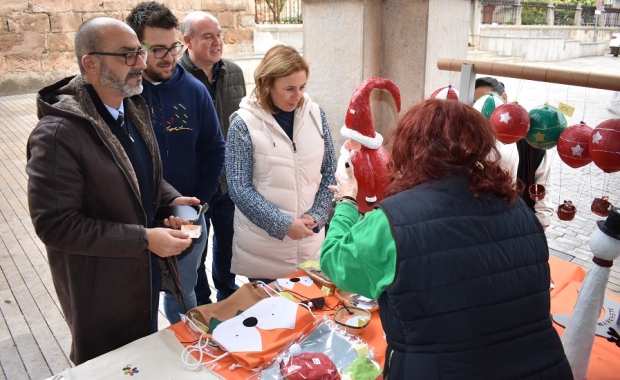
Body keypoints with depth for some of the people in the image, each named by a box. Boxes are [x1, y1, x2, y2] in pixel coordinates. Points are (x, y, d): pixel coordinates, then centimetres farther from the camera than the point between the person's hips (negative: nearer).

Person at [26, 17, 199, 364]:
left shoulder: (134, 107, 0)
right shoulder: (58, 133, -26)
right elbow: (54, 224, -25)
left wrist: (170, 199, -7)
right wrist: (144, 238, -27)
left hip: (147, 274, 7)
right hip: (102, 291, -7)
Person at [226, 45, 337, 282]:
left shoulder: (315, 115, 1)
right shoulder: (244, 123, -10)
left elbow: (329, 172, 5)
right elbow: (239, 188, -12)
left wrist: (316, 216, -7)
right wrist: (283, 225, -16)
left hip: (310, 241, 4)